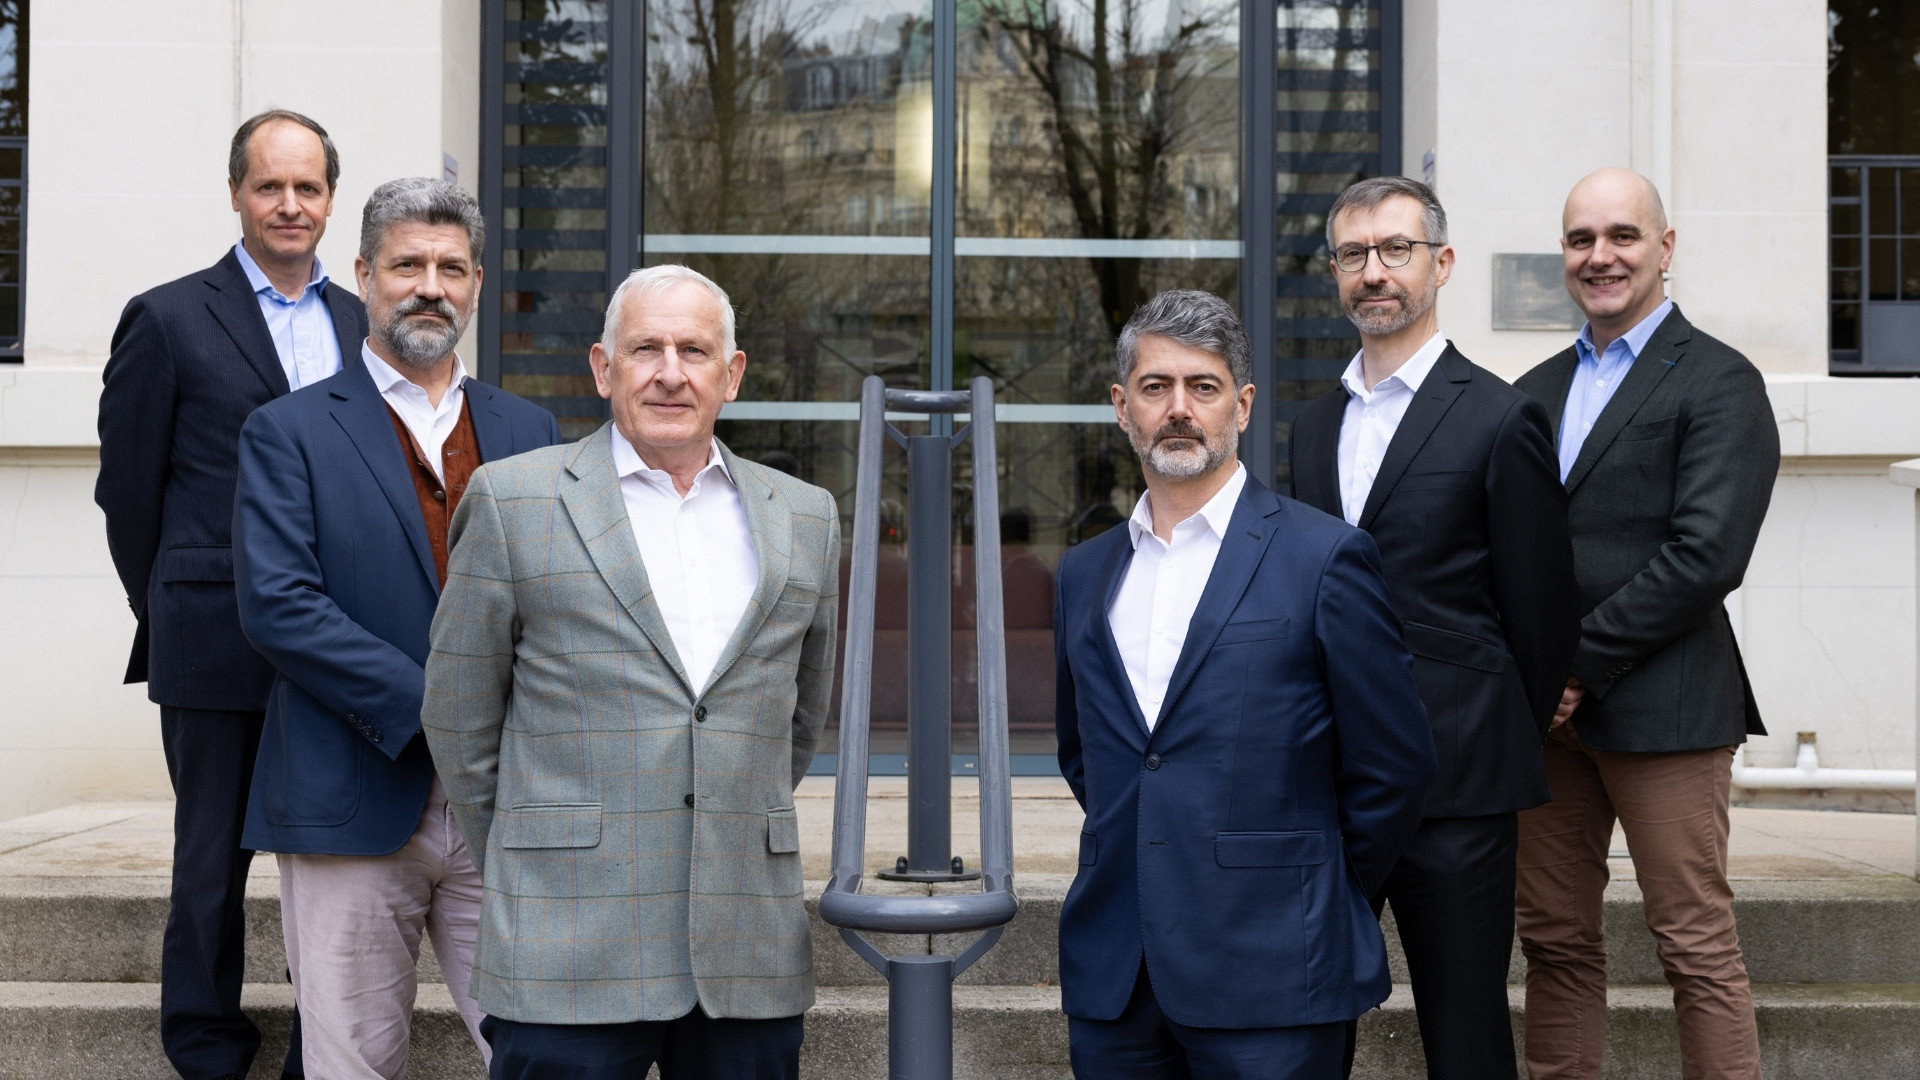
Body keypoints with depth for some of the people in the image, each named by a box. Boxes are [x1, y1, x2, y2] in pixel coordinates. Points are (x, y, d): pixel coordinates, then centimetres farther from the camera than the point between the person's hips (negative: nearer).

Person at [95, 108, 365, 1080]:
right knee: (214, 855, 8)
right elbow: (127, 487, 1)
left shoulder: (361, 325, 12)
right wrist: (170, 615, 5)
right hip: (218, 649, -3)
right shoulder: (169, 319, -1)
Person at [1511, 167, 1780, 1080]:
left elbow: (1706, 556, -14)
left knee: (1698, 949, -2)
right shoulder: (1537, 391, 17)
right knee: (1554, 940, 10)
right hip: (1547, 708, 6)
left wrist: (1578, 665, -14)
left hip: (1659, 706, -6)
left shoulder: (1717, 381, -4)